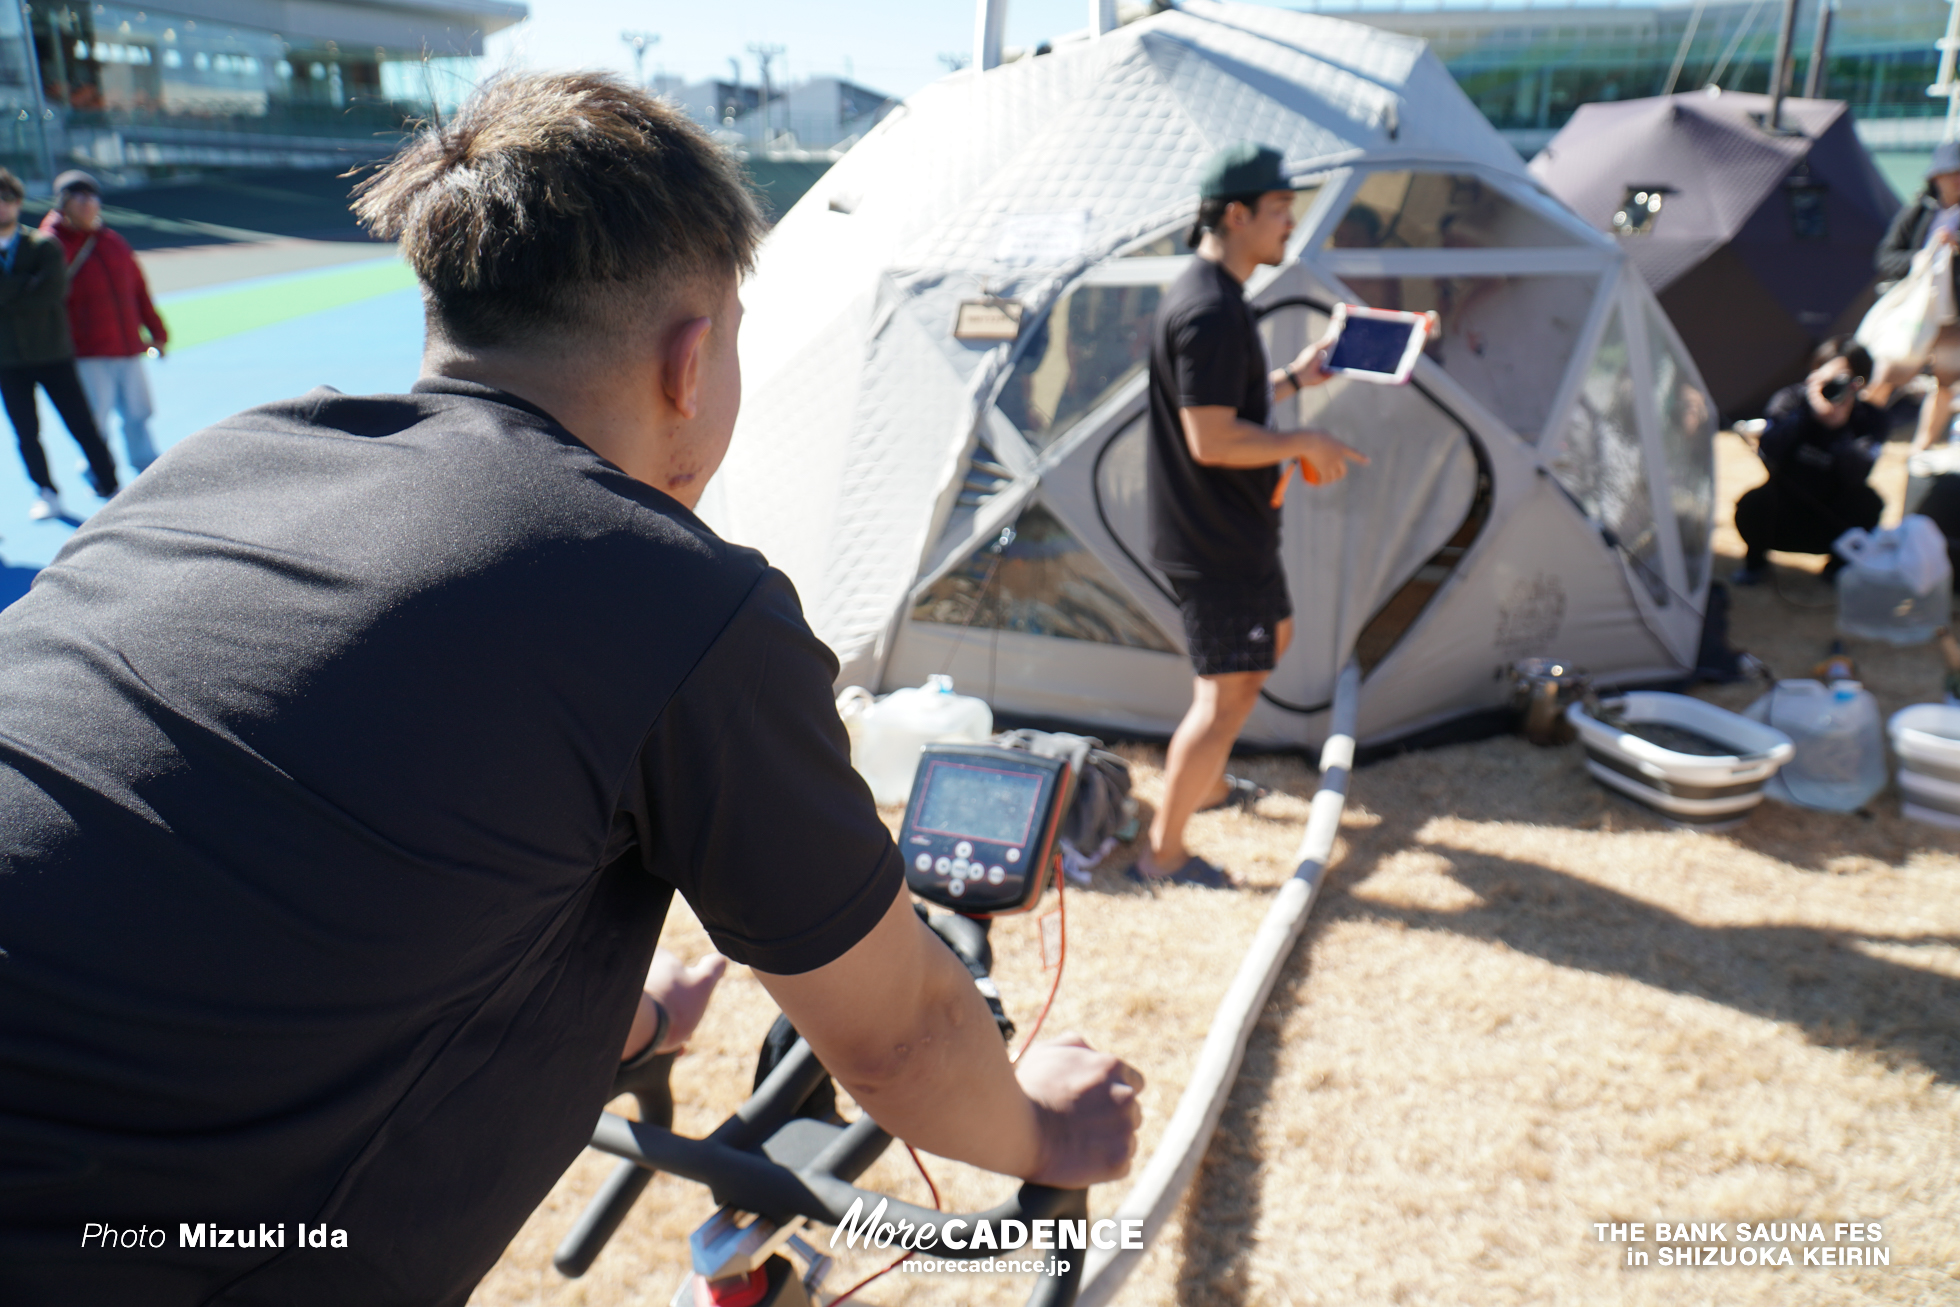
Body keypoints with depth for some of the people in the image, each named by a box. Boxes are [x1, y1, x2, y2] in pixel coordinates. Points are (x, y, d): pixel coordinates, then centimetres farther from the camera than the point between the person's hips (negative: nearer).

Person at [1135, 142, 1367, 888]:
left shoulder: (1208, 298, 11)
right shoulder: (1210, 311, -24)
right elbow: (1211, 440, -29)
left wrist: (1293, 379, 17)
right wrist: (1306, 443, -17)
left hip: (1232, 527, 11)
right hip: (1213, 541, -11)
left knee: (1271, 637, 27)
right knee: (1227, 691, -5)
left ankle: (1207, 784, 41)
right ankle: (1162, 853, 7)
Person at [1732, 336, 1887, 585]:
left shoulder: (1869, 418, -9)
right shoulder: (1790, 399, -11)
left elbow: (1855, 474, -26)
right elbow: (1768, 452, -28)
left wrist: (1838, 424, -34)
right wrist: (1806, 410, -30)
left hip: (1835, 525, 1)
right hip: (1784, 520, -1)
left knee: (1867, 503, -29)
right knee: (1753, 504, -32)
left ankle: (1839, 563, 3)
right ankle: (1756, 561, 3)